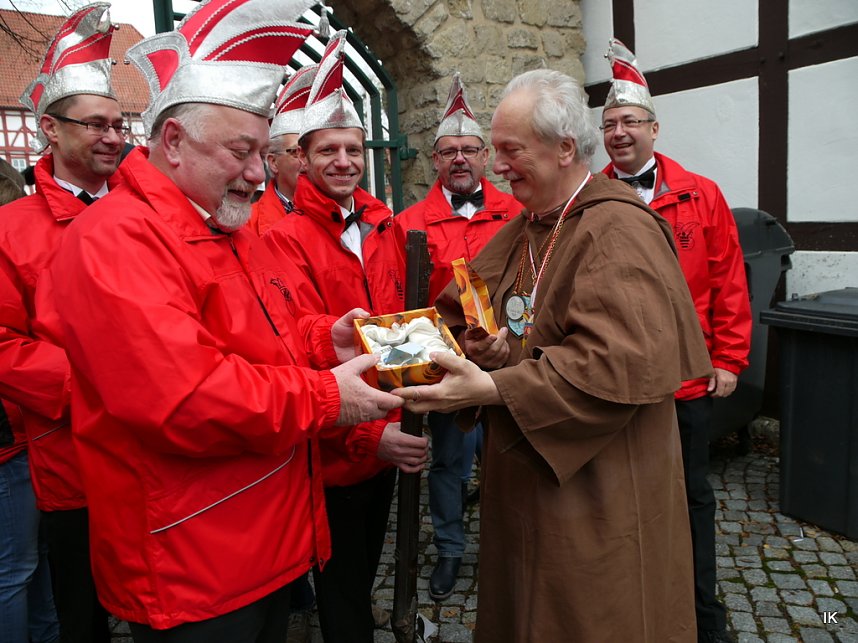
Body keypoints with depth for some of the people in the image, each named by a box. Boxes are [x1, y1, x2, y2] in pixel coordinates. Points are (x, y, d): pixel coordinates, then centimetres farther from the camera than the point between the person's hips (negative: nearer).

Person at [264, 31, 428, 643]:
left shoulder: (383, 227, 4)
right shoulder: (287, 239, -16)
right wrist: (367, 434, -30)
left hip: (389, 440, 6)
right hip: (334, 450, -6)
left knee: (368, 565, 28)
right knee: (343, 592, 13)